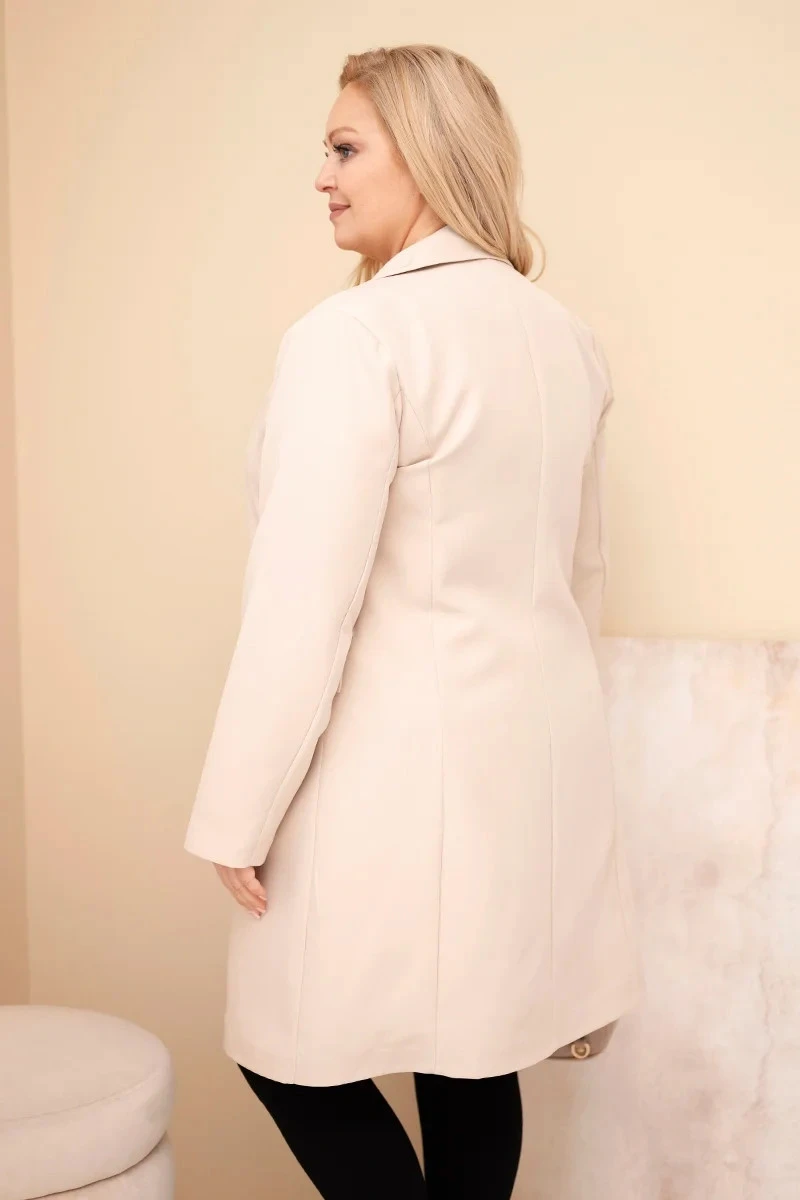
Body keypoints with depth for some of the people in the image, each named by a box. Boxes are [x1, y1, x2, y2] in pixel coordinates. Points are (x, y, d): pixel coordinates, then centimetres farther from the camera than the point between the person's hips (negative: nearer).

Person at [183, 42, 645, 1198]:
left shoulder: (355, 335, -17)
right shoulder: (565, 334, 7)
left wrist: (237, 812, -11)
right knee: (472, 1058, 17)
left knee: (295, 1053, 10)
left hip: (402, 763, -8)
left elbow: (303, 604, -20)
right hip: (536, 752, 8)